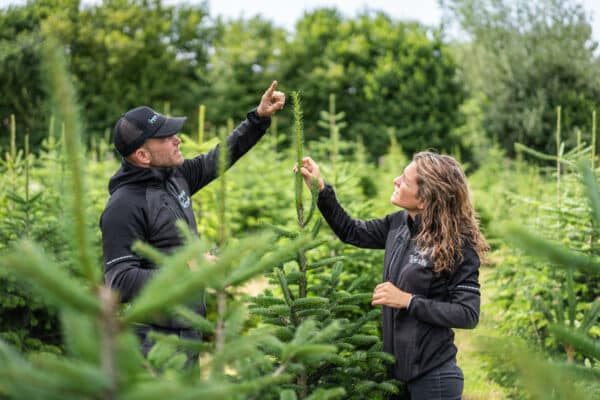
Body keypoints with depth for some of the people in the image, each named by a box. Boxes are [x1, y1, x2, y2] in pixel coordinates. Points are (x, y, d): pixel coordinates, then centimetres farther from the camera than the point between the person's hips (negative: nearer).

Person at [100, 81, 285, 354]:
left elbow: (217, 160, 23)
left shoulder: (174, 176, 7)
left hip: (189, 330, 9)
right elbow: (119, 282, -23)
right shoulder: (123, 207, -19)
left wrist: (259, 117, 17)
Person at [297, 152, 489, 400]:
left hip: (432, 375, -7)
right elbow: (351, 232, 17)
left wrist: (407, 301, -21)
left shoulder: (458, 245, -17)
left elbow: (468, 314, -19)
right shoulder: (399, 224, 2)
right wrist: (320, 189, 7)